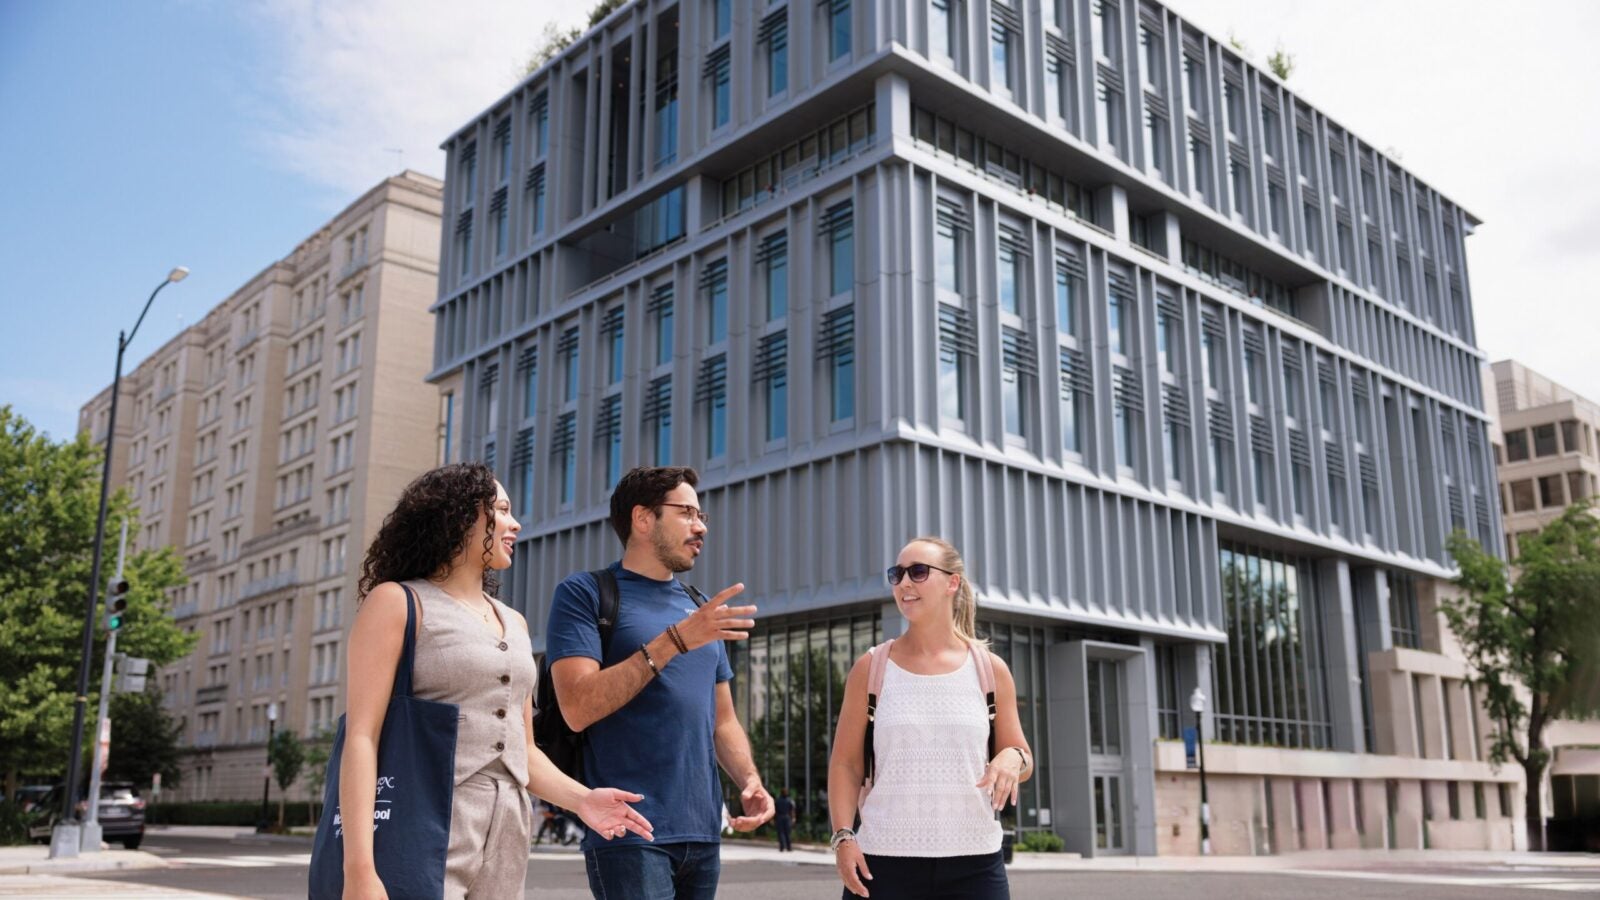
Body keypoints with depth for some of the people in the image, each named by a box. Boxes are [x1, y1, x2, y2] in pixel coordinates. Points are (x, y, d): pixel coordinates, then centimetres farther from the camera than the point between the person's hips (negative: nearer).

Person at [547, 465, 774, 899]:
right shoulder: (585, 594, -2)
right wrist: (675, 640, -19)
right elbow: (577, 708, -15)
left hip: (704, 834, 6)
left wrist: (749, 779, 1)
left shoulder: (702, 609, 17)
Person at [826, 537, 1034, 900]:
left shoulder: (990, 669, 6)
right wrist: (843, 836, -9)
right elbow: (845, 763, 4)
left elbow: (1021, 755, 13)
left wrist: (1013, 759, -10)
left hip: (973, 862, 1)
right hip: (884, 861, -1)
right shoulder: (871, 668, 4)